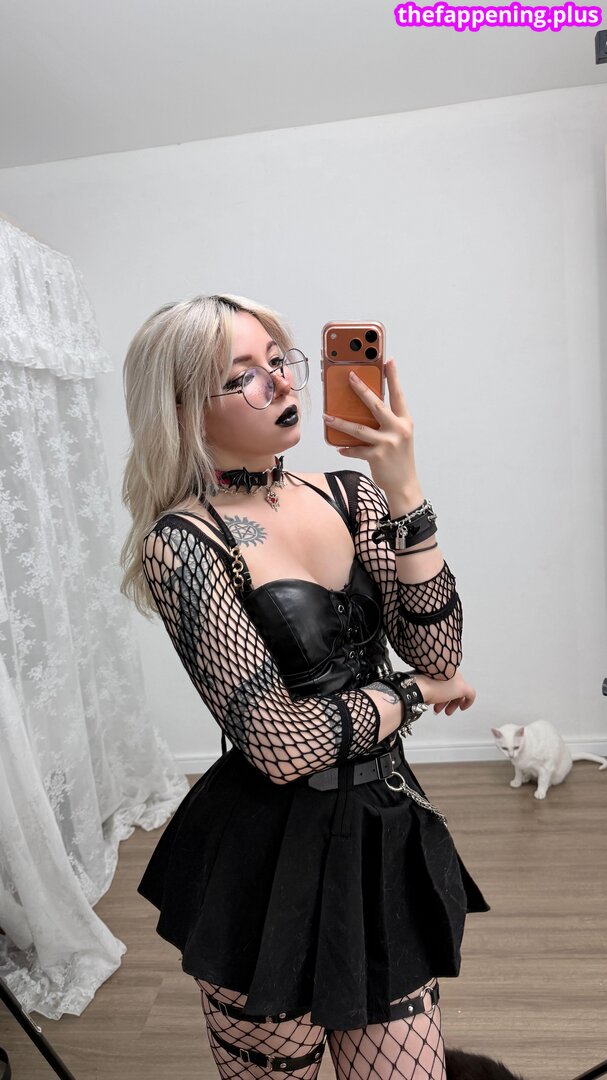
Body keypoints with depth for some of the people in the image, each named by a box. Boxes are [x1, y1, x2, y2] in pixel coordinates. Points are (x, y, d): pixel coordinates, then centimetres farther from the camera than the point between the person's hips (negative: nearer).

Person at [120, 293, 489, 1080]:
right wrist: (415, 691, -8)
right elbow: (280, 742, -22)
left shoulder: (349, 496, 0)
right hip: (273, 860, -4)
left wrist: (403, 490, -17)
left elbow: (437, 648, -8)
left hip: (388, 833, 5)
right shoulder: (182, 542, -17)